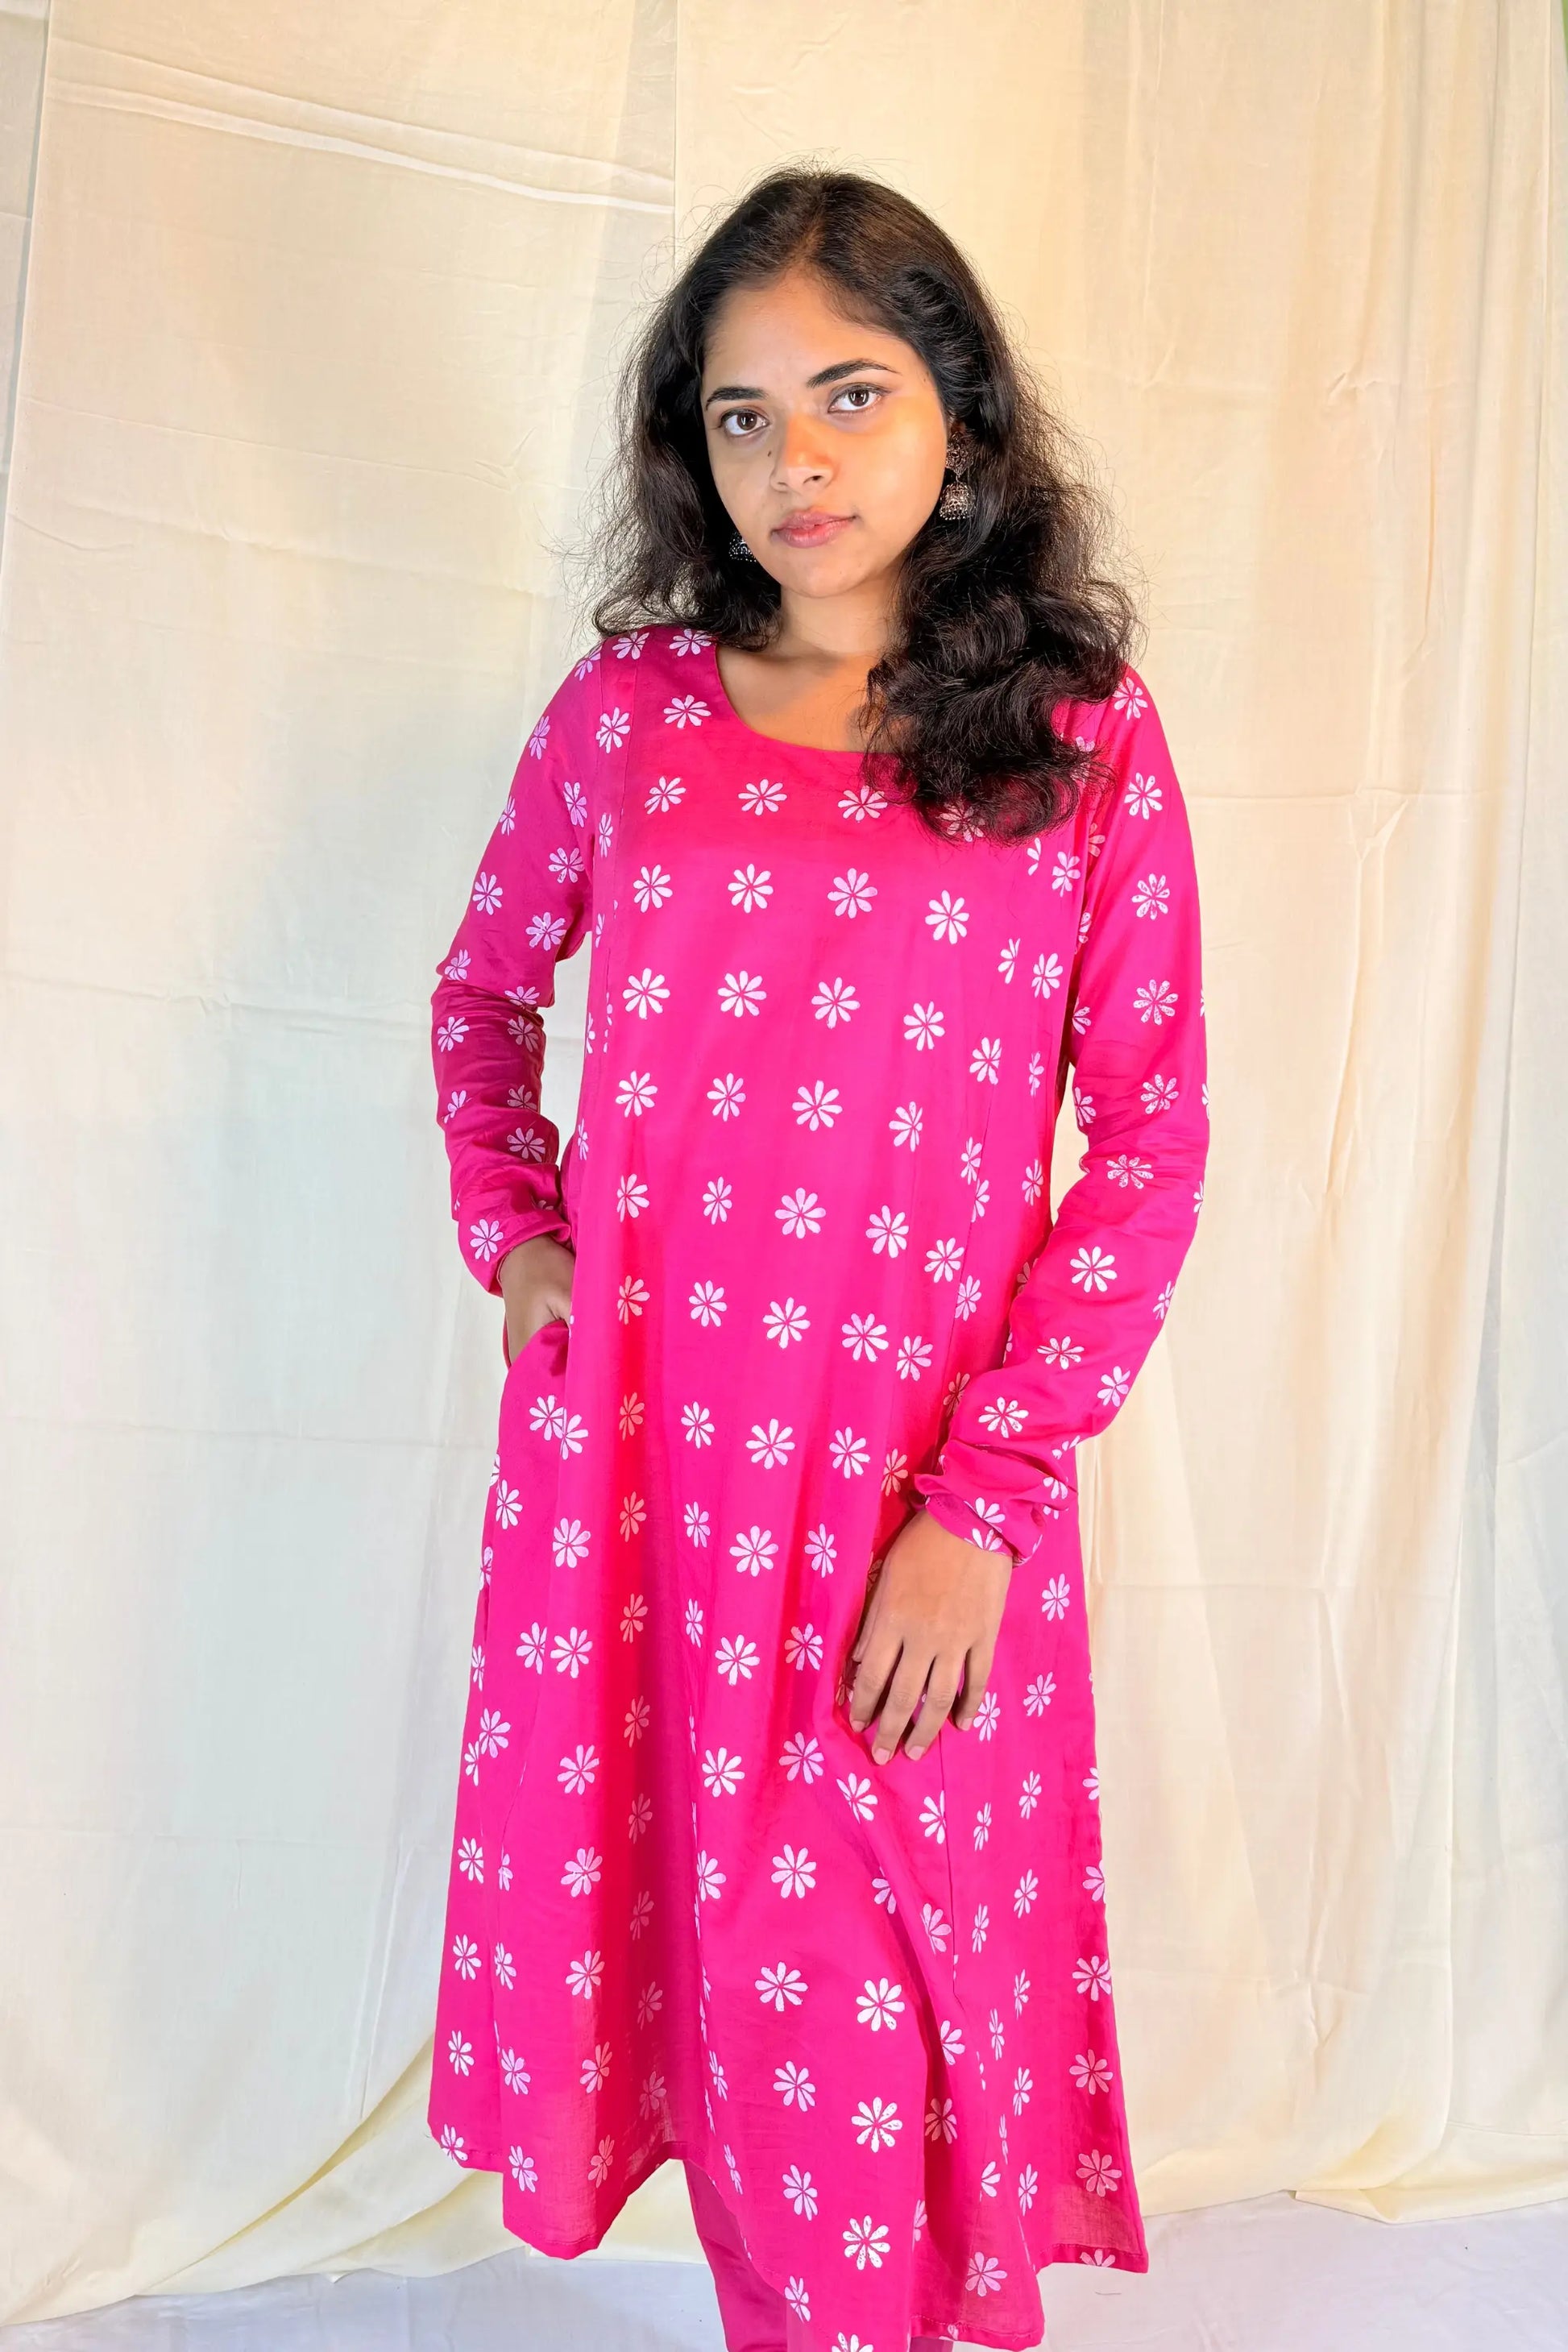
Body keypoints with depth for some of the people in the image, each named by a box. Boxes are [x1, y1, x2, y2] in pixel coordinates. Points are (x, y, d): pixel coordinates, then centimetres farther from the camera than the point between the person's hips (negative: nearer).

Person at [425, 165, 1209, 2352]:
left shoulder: (1085, 736, 0)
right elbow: (484, 983, 19)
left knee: (902, 2064, 8)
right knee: (733, 1998, 15)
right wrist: (508, 1230, 2)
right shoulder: (626, 710, 4)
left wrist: (989, 1499, -9)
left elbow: (1155, 1140, -2)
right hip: (637, 1455, 2)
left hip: (929, 1492, -1)